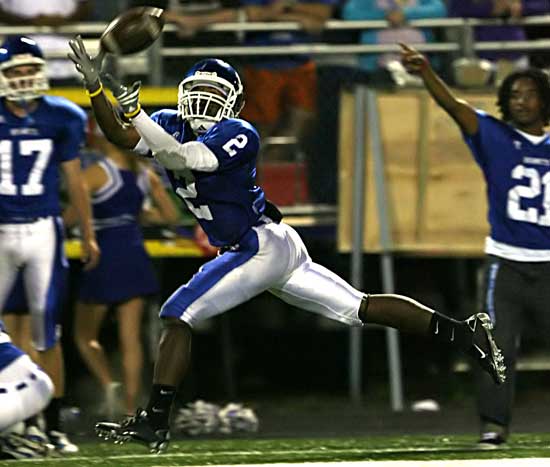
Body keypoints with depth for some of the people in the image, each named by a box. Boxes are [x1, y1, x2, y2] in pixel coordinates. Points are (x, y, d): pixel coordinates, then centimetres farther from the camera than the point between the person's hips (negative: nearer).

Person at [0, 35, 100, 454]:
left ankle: (53, 426, 8)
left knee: (48, 335, 0)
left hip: (43, 231, 1)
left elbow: (74, 180, 12)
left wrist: (88, 235, 17)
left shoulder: (60, 118, 3)